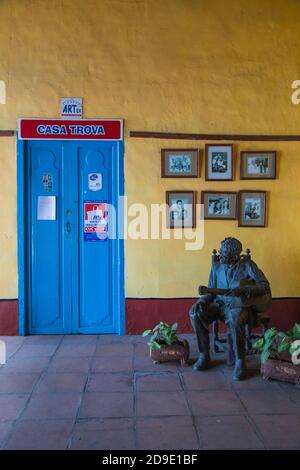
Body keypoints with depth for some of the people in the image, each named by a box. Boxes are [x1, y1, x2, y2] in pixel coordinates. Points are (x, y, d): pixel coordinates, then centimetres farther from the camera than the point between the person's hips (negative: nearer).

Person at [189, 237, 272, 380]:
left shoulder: (247, 265, 0)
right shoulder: (216, 267, 13)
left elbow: (264, 285, -10)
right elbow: (211, 290, 15)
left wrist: (243, 290, -26)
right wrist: (203, 300, -8)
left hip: (238, 305, -4)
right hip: (218, 304, 5)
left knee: (234, 319, -40)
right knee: (195, 313, -23)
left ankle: (240, 361, -22)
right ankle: (204, 355, -13)